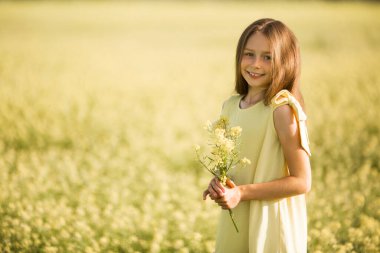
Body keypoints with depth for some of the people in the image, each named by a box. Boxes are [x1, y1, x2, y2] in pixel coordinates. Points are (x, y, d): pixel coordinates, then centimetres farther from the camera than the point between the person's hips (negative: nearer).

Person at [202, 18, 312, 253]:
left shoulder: (282, 109, -16)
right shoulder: (231, 106, 3)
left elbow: (301, 182, -16)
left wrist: (241, 193, -18)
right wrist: (218, 184, -5)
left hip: (270, 225, -6)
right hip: (234, 224, 6)